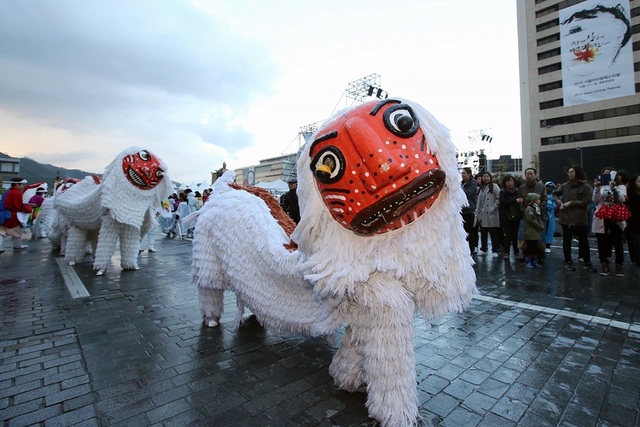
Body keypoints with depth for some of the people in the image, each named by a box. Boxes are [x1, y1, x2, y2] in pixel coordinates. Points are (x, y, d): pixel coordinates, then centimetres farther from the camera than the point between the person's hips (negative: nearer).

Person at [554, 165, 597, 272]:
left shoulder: (586, 187, -2)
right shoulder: (565, 185, 7)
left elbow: (585, 202, -10)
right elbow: (554, 194, 15)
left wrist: (571, 203, -14)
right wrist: (558, 201, -4)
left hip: (580, 218, -2)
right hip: (566, 217, 2)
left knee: (583, 240, 6)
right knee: (567, 240, 8)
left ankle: (587, 263, 18)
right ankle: (568, 261, 19)